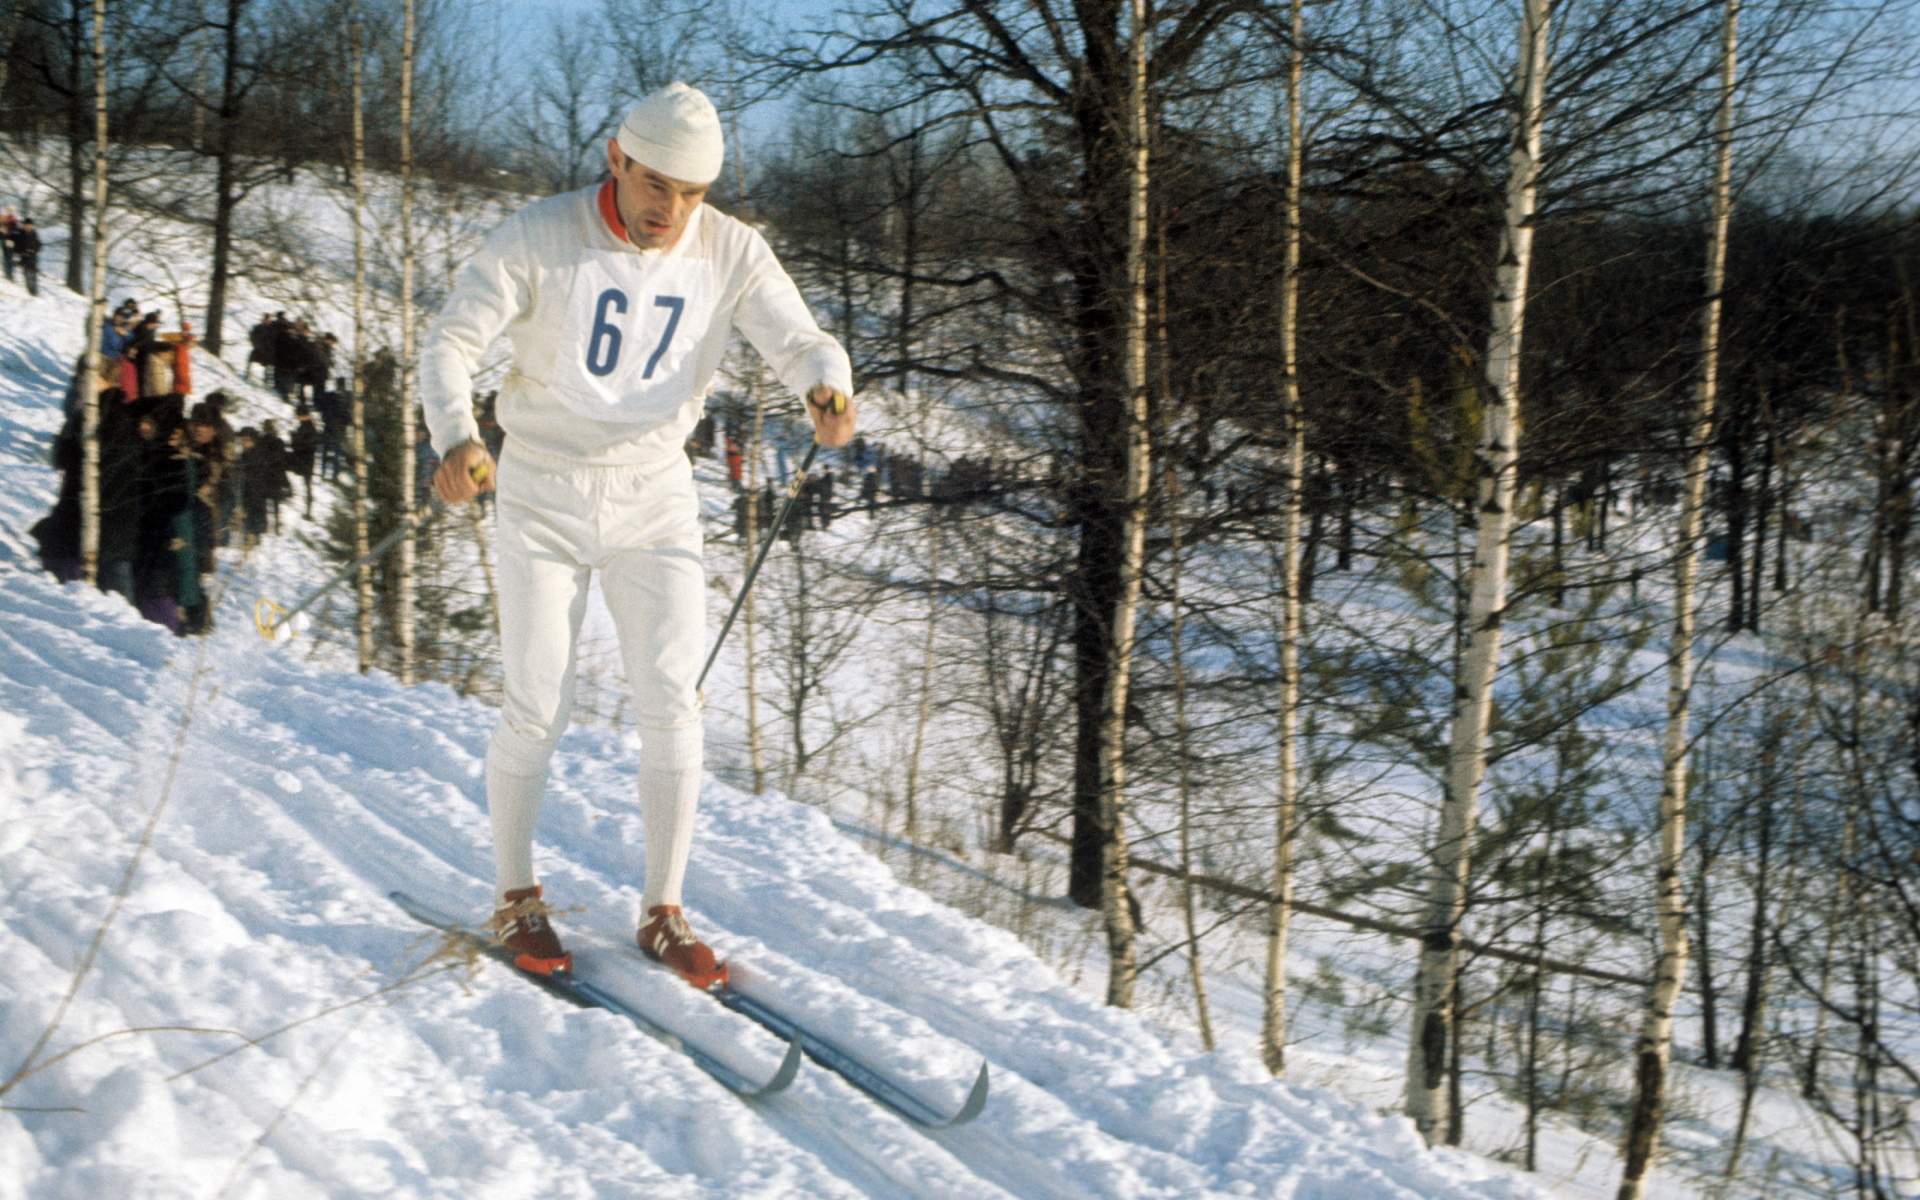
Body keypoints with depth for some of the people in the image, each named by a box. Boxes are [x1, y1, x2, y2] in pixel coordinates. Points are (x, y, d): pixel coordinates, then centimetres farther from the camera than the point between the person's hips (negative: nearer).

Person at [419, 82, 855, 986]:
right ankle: (514, 897, 19)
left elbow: (800, 342, -10)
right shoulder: (537, 239, -14)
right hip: (544, 500, -2)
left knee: (670, 703, -4)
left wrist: (828, 387, -35)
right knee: (536, 712, -2)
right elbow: (451, 343, -17)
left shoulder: (731, 253, -7)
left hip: (655, 502, 2)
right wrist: (456, 435, -38)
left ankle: (663, 912, 9)